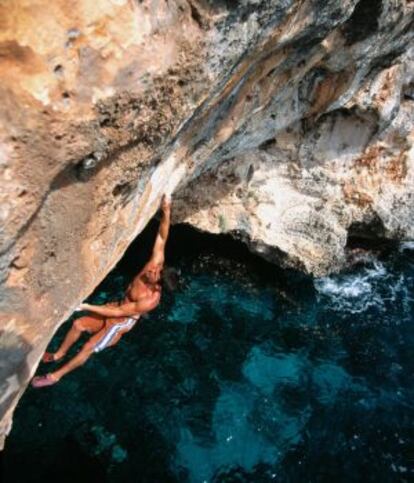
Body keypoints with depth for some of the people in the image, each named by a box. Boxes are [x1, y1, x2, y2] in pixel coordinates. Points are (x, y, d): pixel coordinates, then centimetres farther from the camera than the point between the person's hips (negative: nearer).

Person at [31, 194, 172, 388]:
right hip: (117, 308, 7)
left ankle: (56, 376, 15)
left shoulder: (151, 299, -35)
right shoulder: (156, 262, -21)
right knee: (78, 324, 3)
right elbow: (162, 238, -20)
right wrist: (166, 212, -36)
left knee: (88, 348, -4)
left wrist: (87, 306, -27)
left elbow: (119, 312, -29)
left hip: (122, 322, -7)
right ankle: (58, 354, 28)